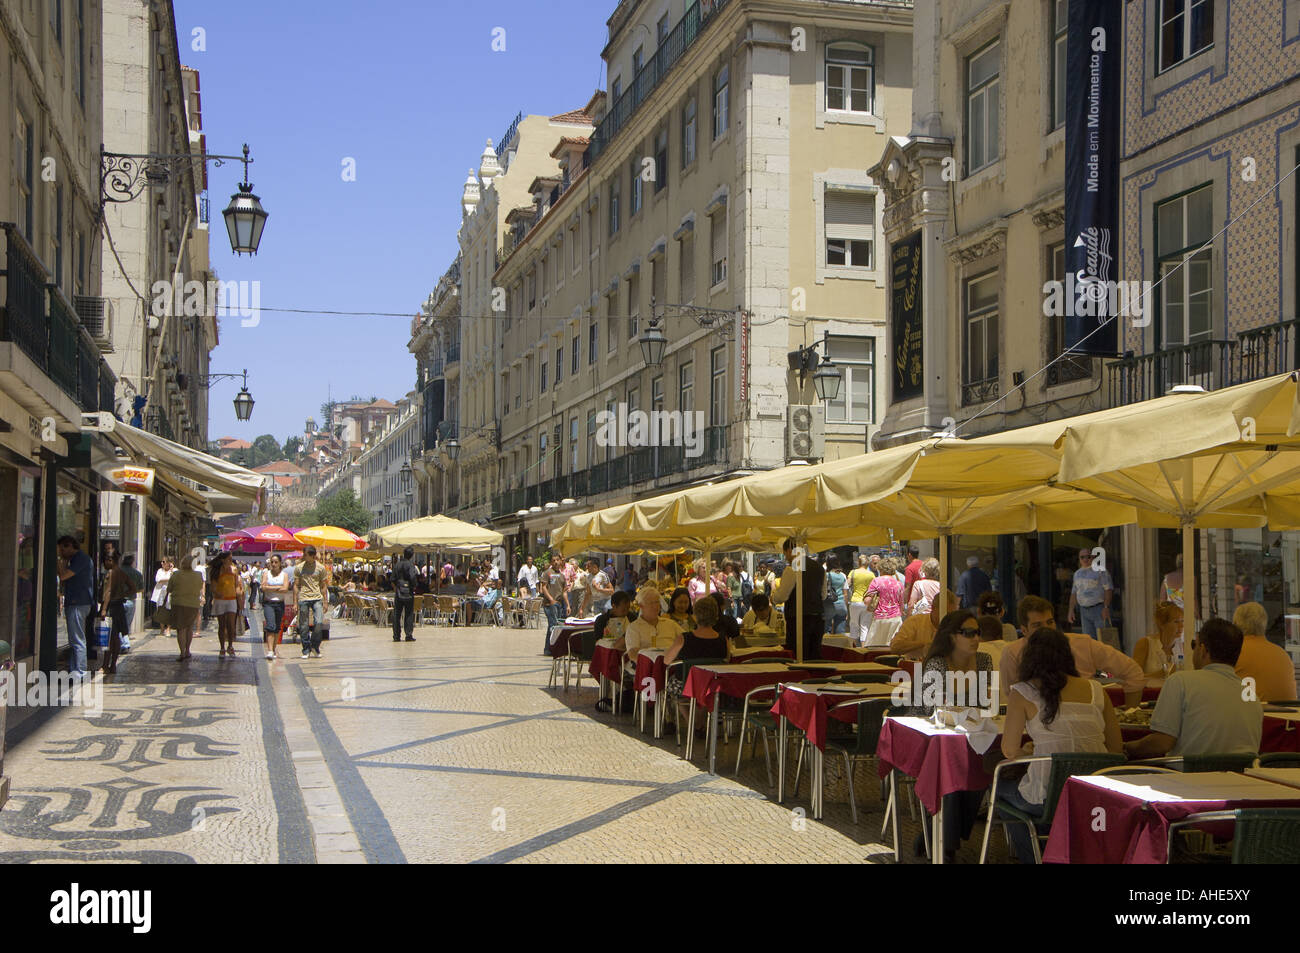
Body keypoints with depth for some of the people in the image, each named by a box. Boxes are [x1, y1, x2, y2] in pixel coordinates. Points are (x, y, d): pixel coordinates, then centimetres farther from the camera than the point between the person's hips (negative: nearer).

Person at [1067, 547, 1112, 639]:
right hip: (1084, 610, 6)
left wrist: (1106, 607, -19)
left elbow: (1108, 589, -11)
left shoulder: (1100, 570, -5)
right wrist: (1071, 610, 11)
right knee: (1088, 639, 5)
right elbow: (1074, 593, 19)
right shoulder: (1077, 573, 15)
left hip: (1099, 608, -6)